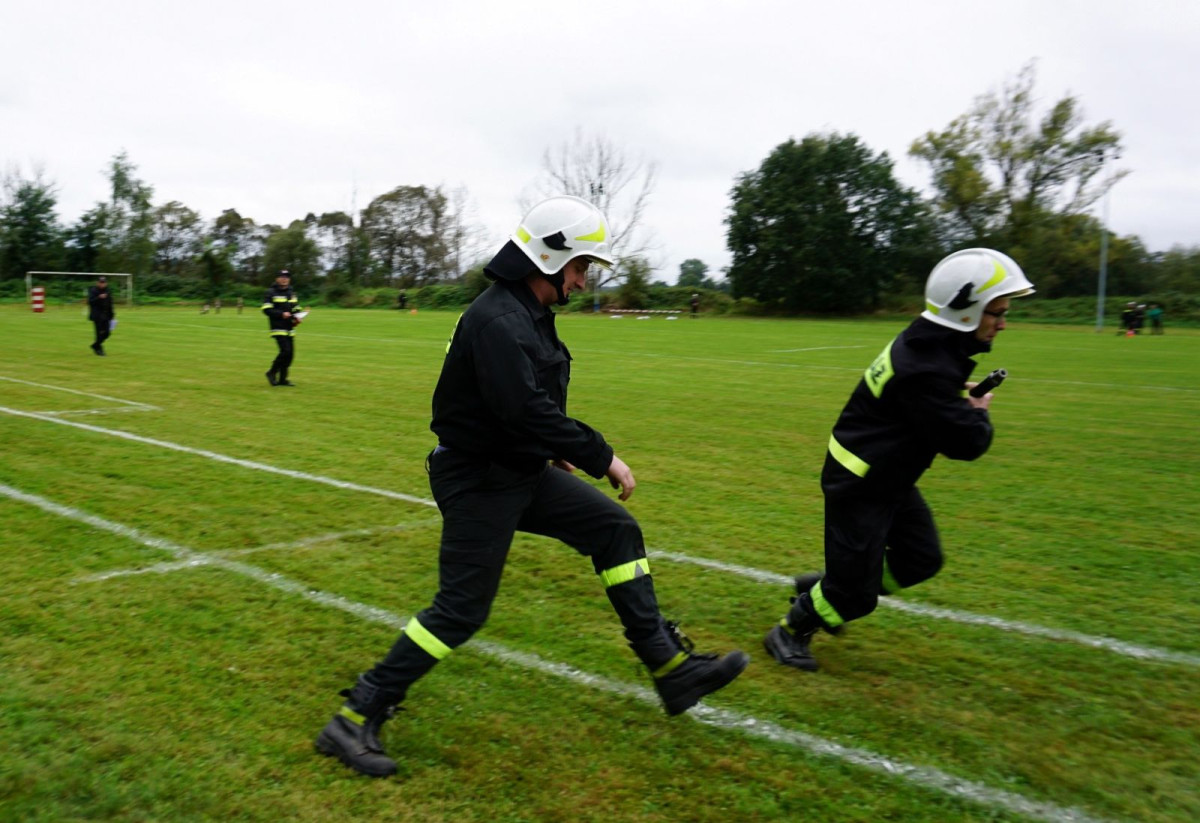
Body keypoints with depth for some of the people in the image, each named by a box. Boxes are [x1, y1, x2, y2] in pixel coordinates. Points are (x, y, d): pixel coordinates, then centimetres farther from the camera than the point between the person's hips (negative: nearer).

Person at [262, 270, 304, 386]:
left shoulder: (292, 294, 17)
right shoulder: (271, 293, -3)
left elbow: (296, 309, 25)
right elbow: (266, 309, -10)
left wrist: (297, 317, 3)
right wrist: (282, 314, -20)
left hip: (290, 328, 7)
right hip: (278, 327, -7)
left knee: (290, 354, 3)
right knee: (285, 351, -18)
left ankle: (282, 379, 12)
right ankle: (272, 372, 1)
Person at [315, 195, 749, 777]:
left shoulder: (531, 314, 9)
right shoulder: (498, 319, -24)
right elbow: (528, 412, -32)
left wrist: (557, 451, 18)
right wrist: (601, 456, -24)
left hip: (523, 472, 10)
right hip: (479, 482, -10)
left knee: (615, 529, 8)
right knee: (462, 609, -6)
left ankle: (671, 669, 13)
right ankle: (356, 717, 8)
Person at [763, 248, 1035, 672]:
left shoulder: (931, 347, 0)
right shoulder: (925, 370, -31)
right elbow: (965, 442, -26)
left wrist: (959, 400, 1)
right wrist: (978, 414, -5)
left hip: (891, 480, 10)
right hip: (860, 488, -10)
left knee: (920, 560, 16)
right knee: (856, 591, 1)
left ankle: (825, 590, 30)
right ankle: (790, 632, 25)